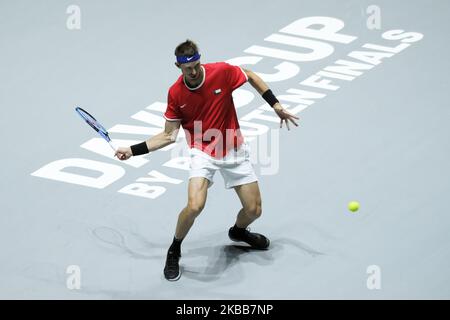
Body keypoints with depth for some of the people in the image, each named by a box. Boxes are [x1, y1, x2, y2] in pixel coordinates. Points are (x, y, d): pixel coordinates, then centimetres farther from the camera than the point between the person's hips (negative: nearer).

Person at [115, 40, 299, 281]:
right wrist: (133, 150, -11)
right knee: (195, 206, -26)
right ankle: (174, 252, 2)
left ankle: (238, 231, 41)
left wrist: (275, 105, -1)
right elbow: (169, 136, -4)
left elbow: (251, 76, 5)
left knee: (253, 210, 2)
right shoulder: (175, 94, -12)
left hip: (234, 150, 2)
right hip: (203, 152, -2)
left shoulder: (222, 71, -15)